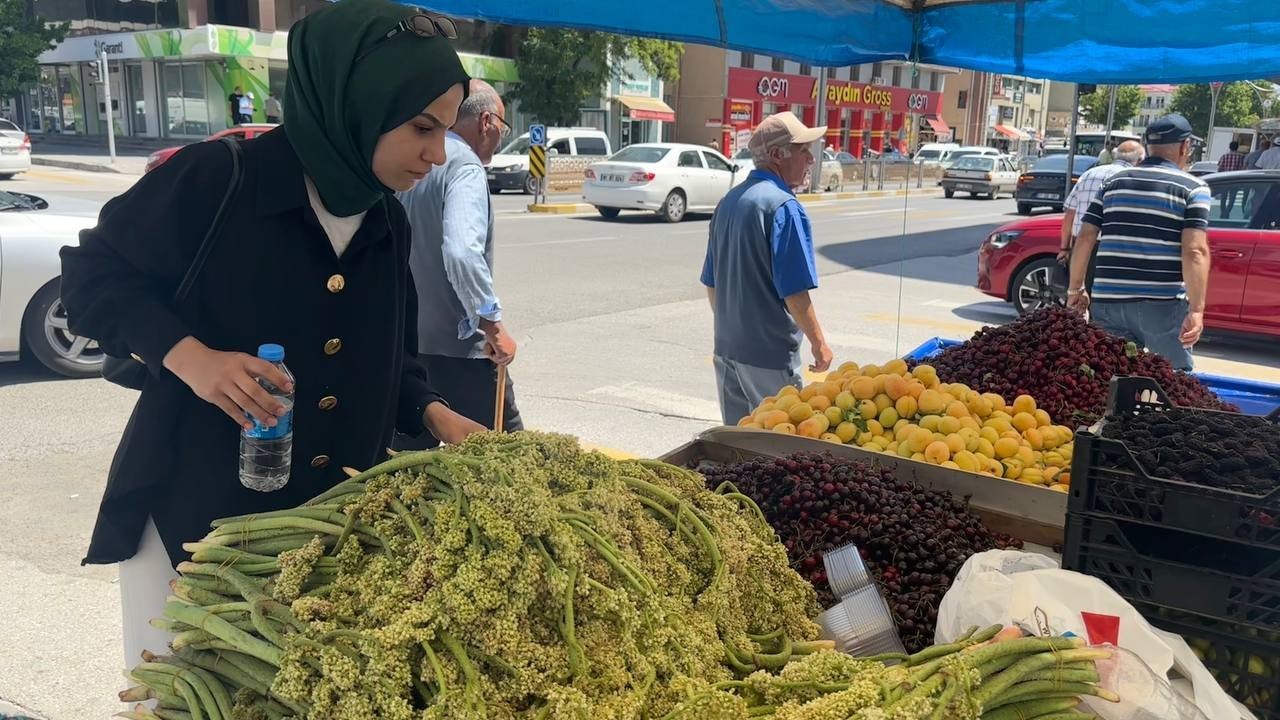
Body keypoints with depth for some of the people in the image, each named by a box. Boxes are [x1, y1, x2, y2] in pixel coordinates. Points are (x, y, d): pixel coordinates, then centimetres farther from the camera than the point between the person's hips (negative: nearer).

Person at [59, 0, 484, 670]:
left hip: (332, 521, 5)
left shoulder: (388, 225, 4)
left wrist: (437, 416, -3)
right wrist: (188, 355, -23)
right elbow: (92, 275, -9)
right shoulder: (216, 180, -16)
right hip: (189, 507, -5)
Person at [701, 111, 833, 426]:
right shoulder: (784, 206, -17)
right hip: (768, 353, -8)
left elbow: (711, 283, 15)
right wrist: (818, 343, -9)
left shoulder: (728, 202, 9)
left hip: (725, 347, 8)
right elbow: (794, 292, -20)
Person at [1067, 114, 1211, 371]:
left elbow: (1085, 238, 8)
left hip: (1107, 301, 4)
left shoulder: (1115, 182, 12)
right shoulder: (1193, 188, -1)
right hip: (1163, 304, -4)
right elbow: (1195, 251, -13)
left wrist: (1075, 289, 16)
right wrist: (1196, 310, -17)